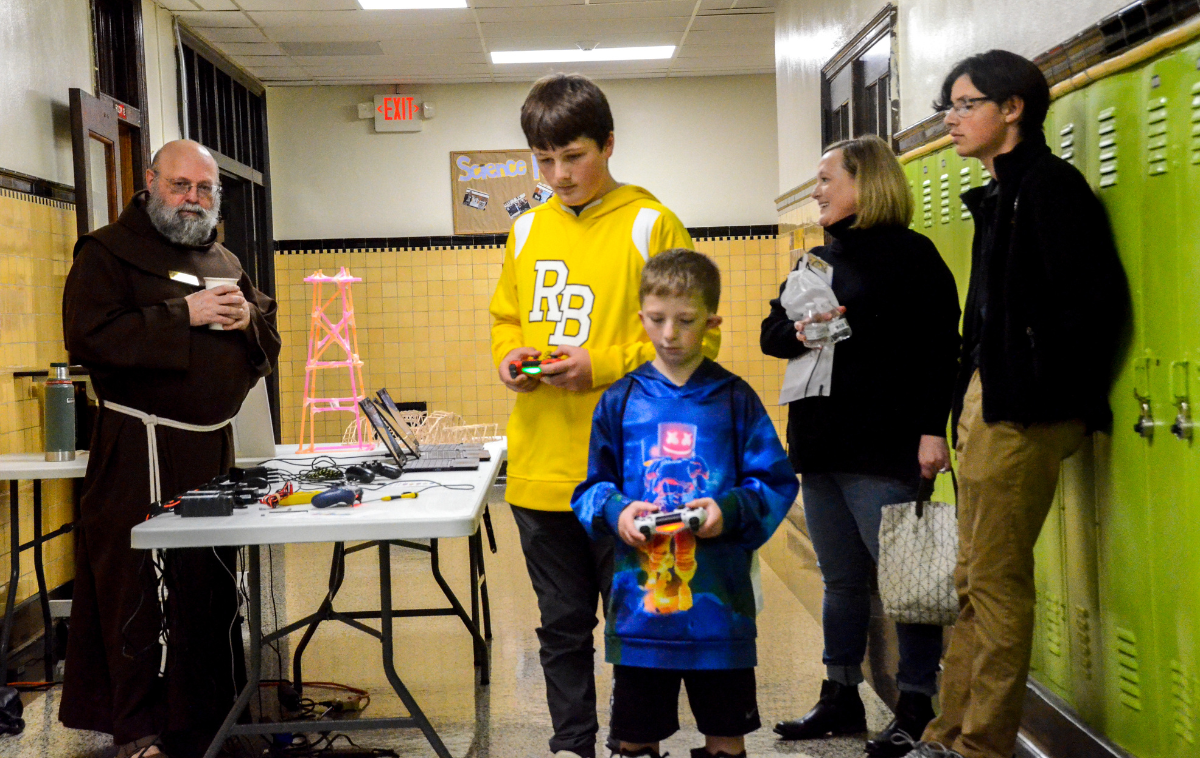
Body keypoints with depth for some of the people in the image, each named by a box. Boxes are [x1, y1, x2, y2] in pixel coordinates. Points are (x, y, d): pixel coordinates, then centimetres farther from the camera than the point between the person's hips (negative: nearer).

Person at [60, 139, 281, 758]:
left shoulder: (224, 262, 17)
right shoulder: (108, 252, -4)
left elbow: (267, 351, 20)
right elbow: (89, 337, -18)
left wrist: (248, 320, -3)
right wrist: (184, 314, -20)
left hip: (214, 446, 7)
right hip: (142, 447, -7)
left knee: (214, 585, 14)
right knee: (139, 587, -4)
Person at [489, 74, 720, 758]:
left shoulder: (651, 225, -5)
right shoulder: (528, 230, 11)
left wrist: (603, 366, -16)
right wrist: (509, 354, -1)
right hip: (541, 470, 5)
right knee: (563, 625, 15)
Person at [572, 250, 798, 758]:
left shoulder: (734, 400, 1)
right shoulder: (621, 401, 4)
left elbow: (775, 484, 0)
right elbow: (592, 488, 8)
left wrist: (730, 509, -17)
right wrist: (615, 512, -12)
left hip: (718, 601, -1)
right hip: (638, 602, 1)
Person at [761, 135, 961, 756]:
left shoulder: (910, 255, -5)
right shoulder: (816, 260, 18)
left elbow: (938, 349, -11)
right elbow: (771, 331, 18)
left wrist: (932, 429, -19)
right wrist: (796, 332, -5)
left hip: (883, 449, -7)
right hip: (819, 447, 8)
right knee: (841, 579, 14)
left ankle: (917, 707, 6)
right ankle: (841, 697, 24)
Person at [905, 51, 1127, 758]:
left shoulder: (1049, 184, -10)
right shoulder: (1001, 194, 18)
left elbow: (1095, 299, -18)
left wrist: (1042, 396, -16)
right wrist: (968, 403, 10)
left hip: (1022, 415, -10)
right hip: (986, 408, 10)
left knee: (996, 581, -3)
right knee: (973, 581, 14)